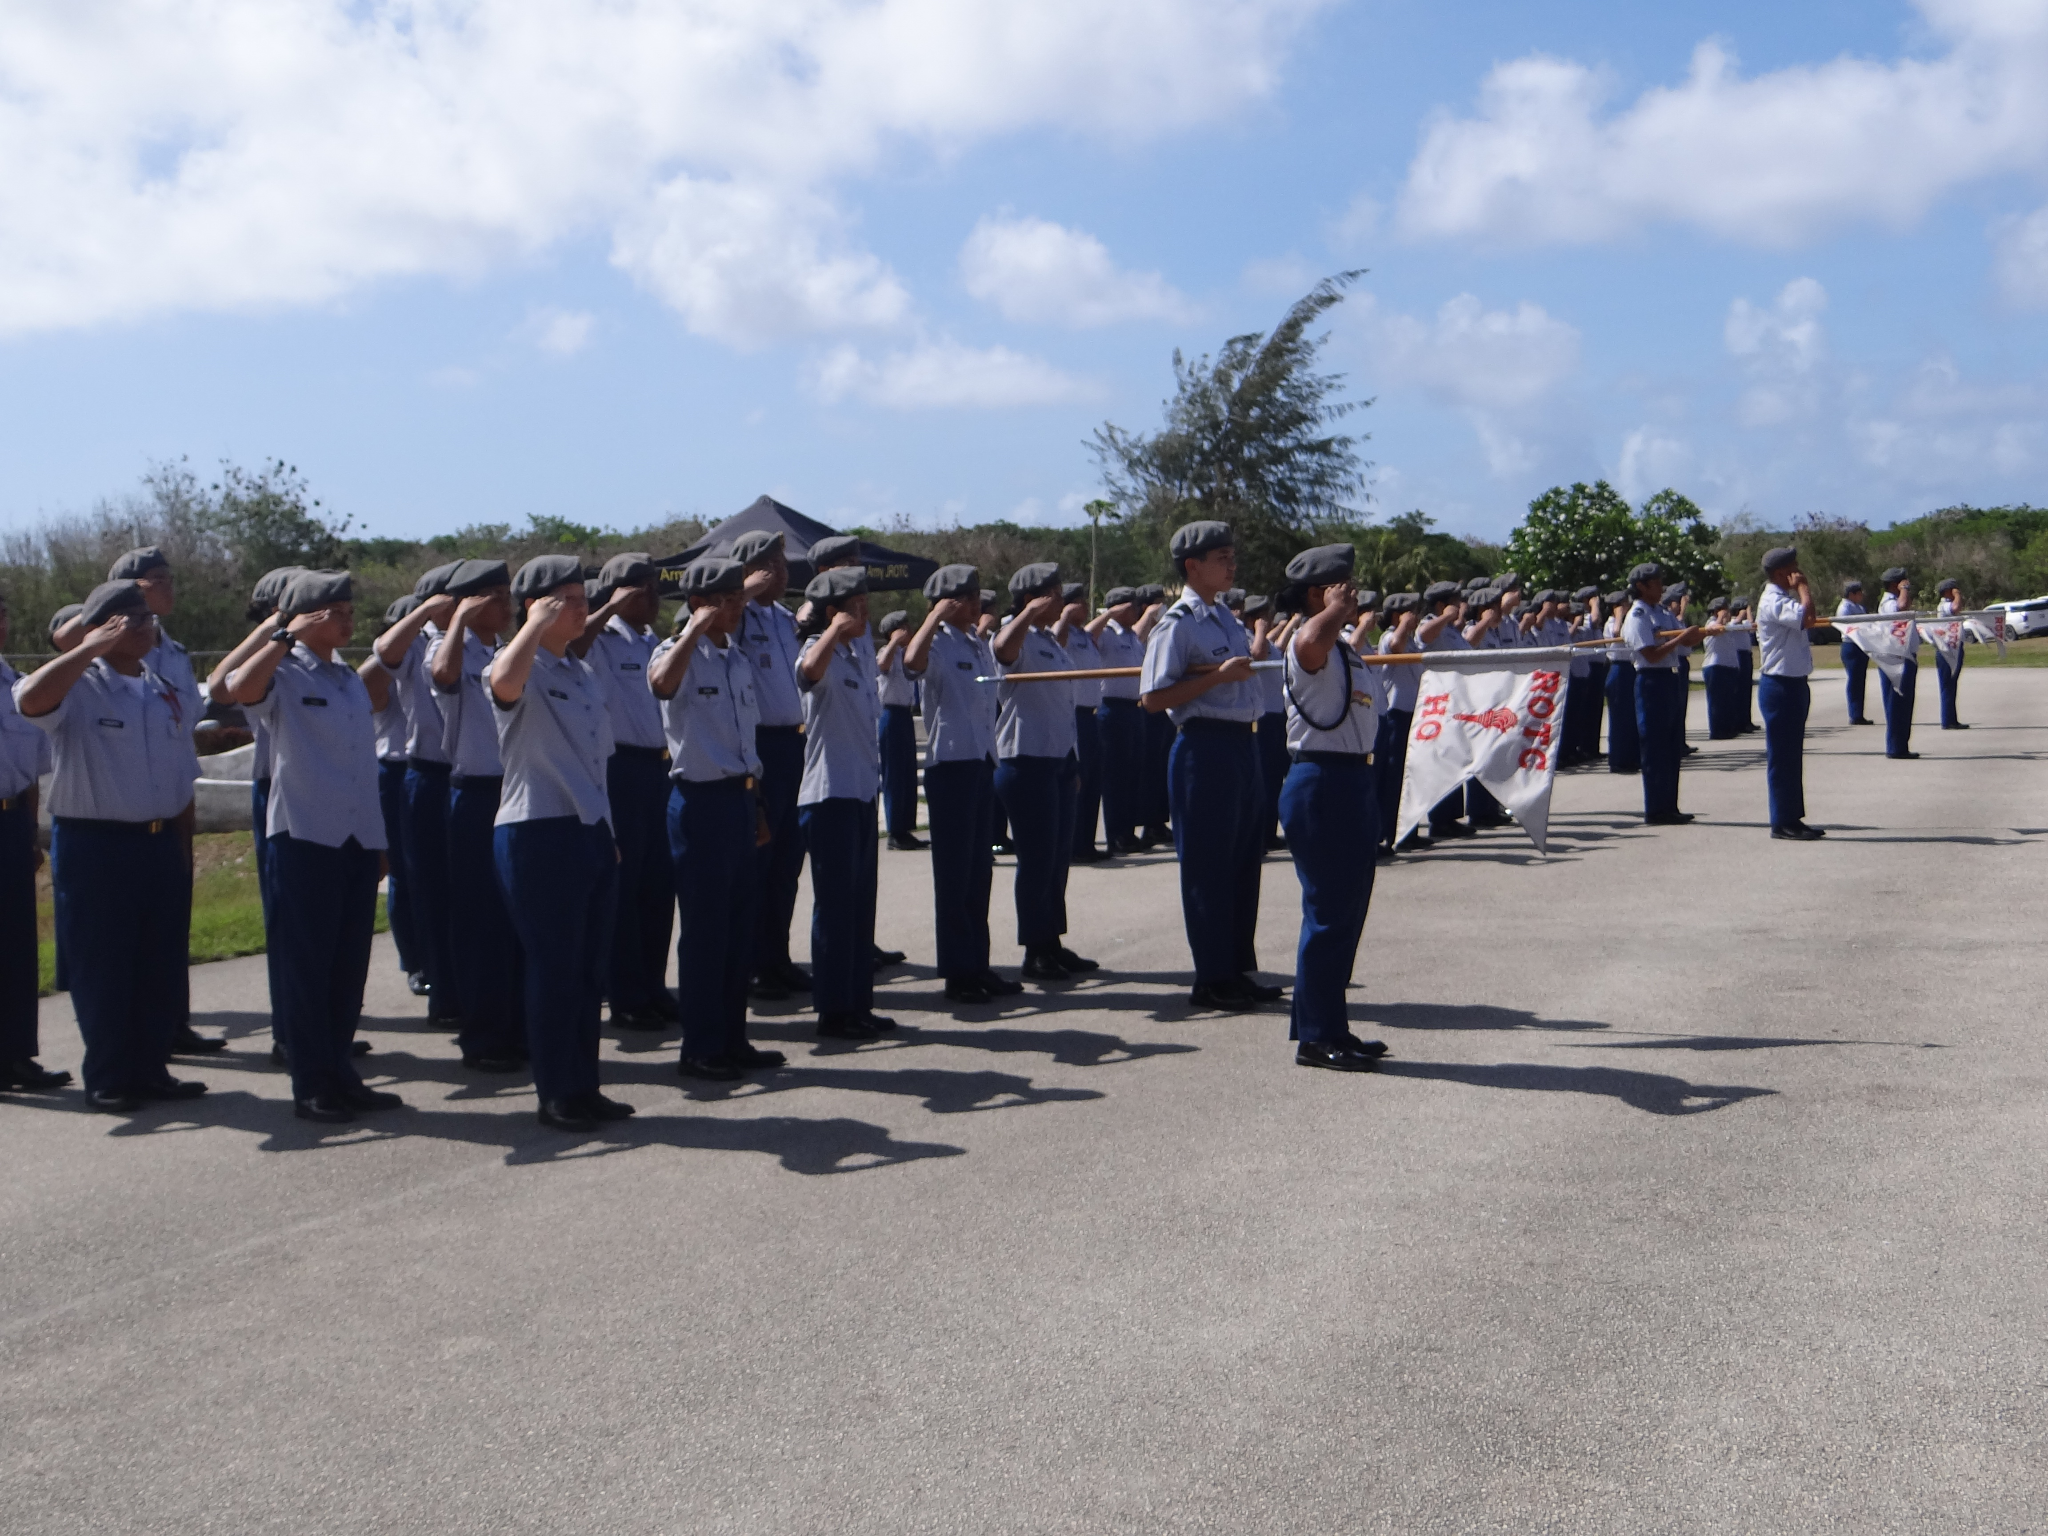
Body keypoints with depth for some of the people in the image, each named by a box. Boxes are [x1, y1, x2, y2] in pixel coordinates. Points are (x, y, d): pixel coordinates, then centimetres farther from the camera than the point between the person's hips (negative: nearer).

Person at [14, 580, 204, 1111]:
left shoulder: (166, 693, 12)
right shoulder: (77, 688, -7)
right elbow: (30, 699, -32)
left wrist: (179, 844, 15)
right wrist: (92, 648, -29)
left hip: (161, 845, 6)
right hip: (95, 846, -6)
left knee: (162, 967, 10)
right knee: (101, 968, 2)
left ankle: (150, 1068, 22)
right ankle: (107, 1080, 13)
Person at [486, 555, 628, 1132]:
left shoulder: (585, 674, 17)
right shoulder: (519, 666, -9)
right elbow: (504, 682, -36)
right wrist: (538, 624, -23)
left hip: (592, 831, 8)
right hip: (537, 833, -8)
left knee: (592, 966, 11)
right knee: (552, 966, -1)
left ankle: (584, 1086, 20)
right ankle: (555, 1094, 8)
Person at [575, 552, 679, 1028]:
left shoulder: (656, 643, 15)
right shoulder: (602, 641, -7)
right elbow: (570, 647, -30)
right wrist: (610, 609, -25)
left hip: (659, 767, 7)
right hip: (620, 768, -7)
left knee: (659, 883, 11)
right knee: (622, 884, 1)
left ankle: (653, 988, 21)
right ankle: (625, 998, 9)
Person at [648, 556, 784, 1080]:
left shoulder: (740, 660, 13)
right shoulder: (679, 654, -10)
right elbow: (661, 683, -36)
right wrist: (695, 628, -27)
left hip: (740, 797, 8)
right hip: (700, 800, -8)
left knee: (742, 924, 11)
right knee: (705, 928, -1)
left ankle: (733, 1039, 22)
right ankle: (700, 1049, 8)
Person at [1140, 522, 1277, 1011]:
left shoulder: (1225, 617, 15)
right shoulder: (1178, 623, -11)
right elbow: (1154, 699, -17)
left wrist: (1249, 663, 10)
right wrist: (1217, 676, -21)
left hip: (1241, 743, 9)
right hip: (1205, 746, -9)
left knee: (1245, 859, 13)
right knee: (1207, 865, -1)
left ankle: (1240, 969, 24)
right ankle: (1211, 979, 8)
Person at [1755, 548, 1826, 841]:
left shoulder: (1785, 598, 16)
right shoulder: (1773, 601, -15)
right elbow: (1806, 616, -32)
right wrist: (1802, 586, -20)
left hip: (1795, 684, 10)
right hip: (1779, 685, -10)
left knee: (1792, 756, 14)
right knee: (1781, 756, -4)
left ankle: (1792, 818, 20)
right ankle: (1782, 822, 2)